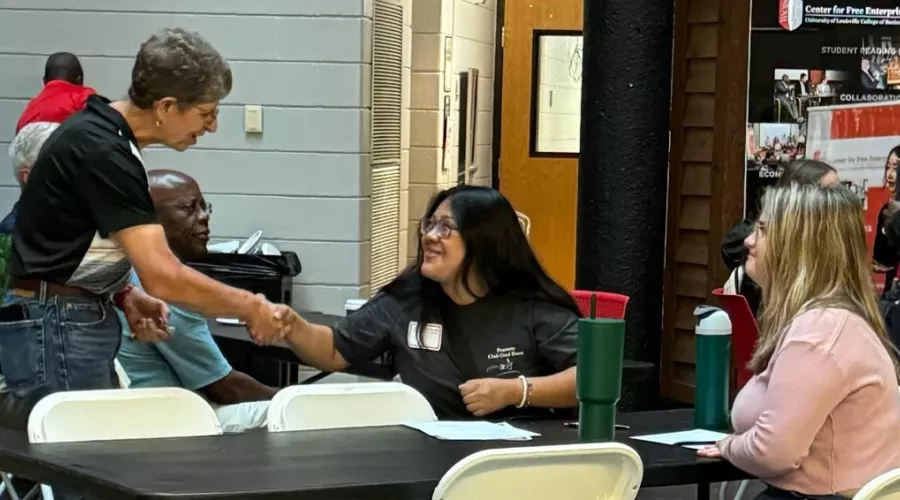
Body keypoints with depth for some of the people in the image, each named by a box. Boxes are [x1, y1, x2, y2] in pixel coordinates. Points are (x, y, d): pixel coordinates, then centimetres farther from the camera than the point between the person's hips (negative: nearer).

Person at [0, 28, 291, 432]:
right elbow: (164, 277, -25)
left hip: (84, 323, 10)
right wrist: (251, 308, -15)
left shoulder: (99, 133, 8)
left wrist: (125, 296, 4)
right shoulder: (102, 151, -21)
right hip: (57, 328, -10)